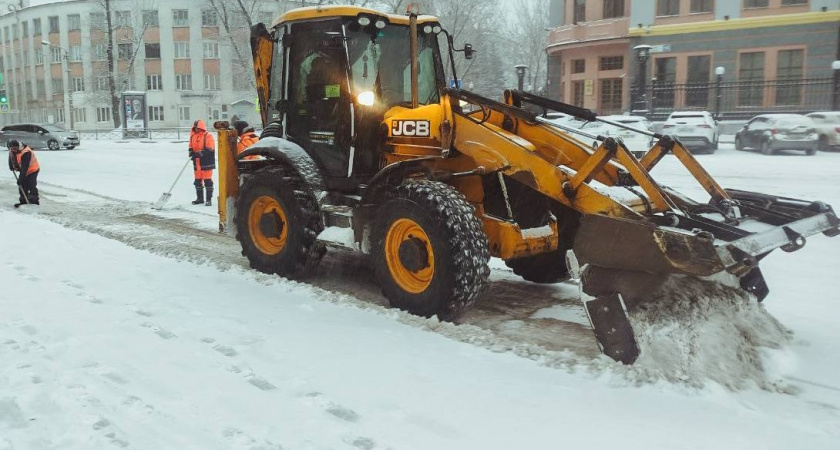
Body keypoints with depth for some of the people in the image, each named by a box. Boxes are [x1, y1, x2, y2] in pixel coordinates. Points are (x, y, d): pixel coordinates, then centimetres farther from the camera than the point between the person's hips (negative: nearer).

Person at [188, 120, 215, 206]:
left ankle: (209, 199, 6)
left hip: (206, 163, -7)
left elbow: (209, 150, -17)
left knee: (207, 181, -2)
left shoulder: (208, 136, -10)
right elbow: (191, 147, 19)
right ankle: (199, 198, 25)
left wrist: (199, 153, -23)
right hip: (197, 163, 7)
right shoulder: (192, 136, 10)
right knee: (198, 181, 13)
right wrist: (191, 152, -4)